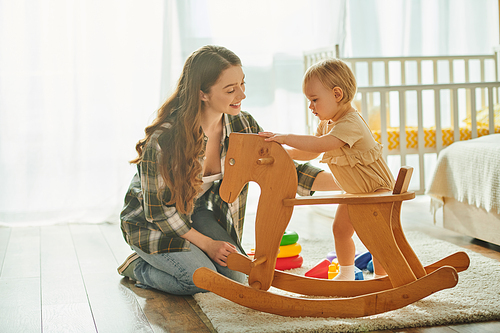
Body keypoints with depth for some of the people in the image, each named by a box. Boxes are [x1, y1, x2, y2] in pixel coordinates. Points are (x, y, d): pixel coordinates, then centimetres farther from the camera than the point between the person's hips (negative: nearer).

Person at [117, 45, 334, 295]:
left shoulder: (242, 126, -15)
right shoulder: (164, 138, -32)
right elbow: (157, 208, -23)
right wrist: (206, 243, -18)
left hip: (197, 212, 6)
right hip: (150, 222, -5)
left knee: (236, 276, -7)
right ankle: (138, 267, 5)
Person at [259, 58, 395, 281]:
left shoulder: (351, 124, -32)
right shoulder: (327, 123, 0)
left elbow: (320, 145, -45)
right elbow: (310, 153, 6)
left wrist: (285, 137, -44)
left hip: (378, 188, -9)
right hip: (353, 191, 9)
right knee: (340, 229, 11)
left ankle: (382, 277, 3)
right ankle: (346, 273, 29)